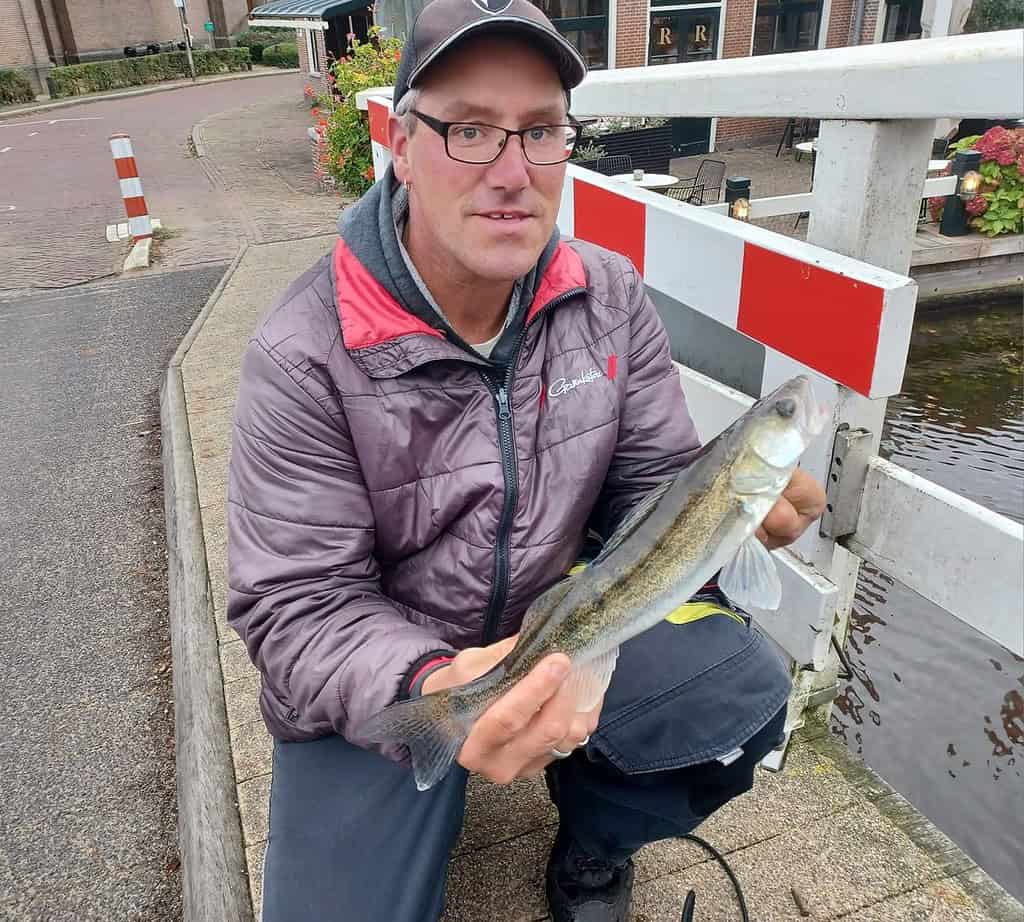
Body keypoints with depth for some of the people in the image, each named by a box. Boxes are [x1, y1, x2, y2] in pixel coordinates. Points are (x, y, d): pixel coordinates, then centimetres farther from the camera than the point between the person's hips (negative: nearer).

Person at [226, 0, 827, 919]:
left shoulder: (613, 298, -8)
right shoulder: (303, 356, -21)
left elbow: (654, 489, -4)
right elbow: (300, 607, -19)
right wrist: (428, 689, -38)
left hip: (565, 613, 3)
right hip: (377, 678, -2)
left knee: (745, 695, -16)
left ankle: (592, 844, 15)